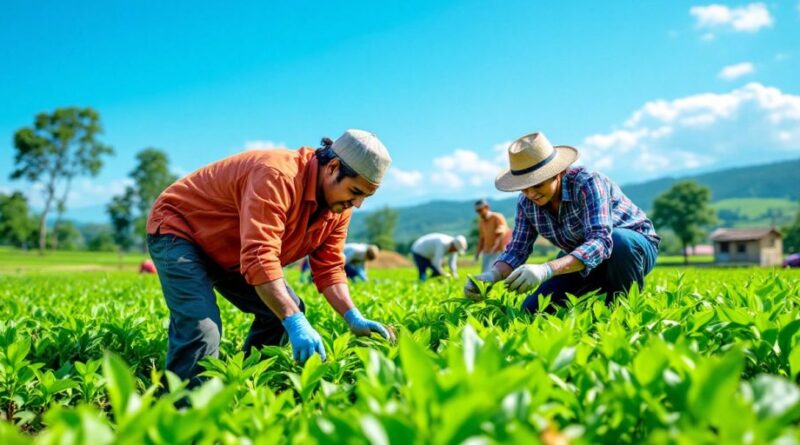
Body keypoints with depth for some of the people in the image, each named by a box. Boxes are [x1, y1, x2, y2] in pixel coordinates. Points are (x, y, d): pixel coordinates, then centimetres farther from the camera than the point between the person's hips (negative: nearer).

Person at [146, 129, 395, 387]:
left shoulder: (339, 206, -8)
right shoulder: (277, 177, -37)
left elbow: (329, 268, -6)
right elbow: (260, 258, -44)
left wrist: (354, 318, -19)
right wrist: (295, 322, -48)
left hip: (229, 253, 9)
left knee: (285, 310, 3)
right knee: (201, 327, -27)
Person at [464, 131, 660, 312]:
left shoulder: (586, 183, -31)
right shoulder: (526, 202, -12)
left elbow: (601, 242, -44)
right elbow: (516, 250, -11)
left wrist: (547, 270, -58)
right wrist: (492, 275, -34)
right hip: (583, 261, 5)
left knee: (618, 241, -40)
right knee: (532, 309, -9)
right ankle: (603, 291, 12)